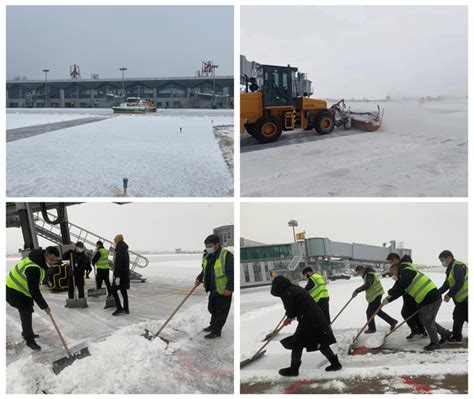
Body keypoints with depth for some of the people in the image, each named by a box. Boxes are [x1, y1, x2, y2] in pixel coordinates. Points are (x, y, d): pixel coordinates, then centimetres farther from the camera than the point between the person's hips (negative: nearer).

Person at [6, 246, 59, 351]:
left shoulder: (41, 261, -6)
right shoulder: (33, 268, -37)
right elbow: (33, 290, -33)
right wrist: (44, 306, -25)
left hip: (23, 288, 10)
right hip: (15, 291, -10)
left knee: (27, 312, 20)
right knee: (26, 313, -7)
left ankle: (26, 333, 39)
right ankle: (29, 340, 3)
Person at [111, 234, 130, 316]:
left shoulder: (119, 251, -17)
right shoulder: (125, 251, 13)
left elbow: (119, 264, -22)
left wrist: (117, 276, -23)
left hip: (120, 275, -9)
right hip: (125, 274, 9)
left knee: (114, 290, -1)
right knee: (123, 291, 13)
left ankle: (119, 308, -4)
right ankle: (126, 309, 17)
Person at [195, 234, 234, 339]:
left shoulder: (226, 255, -20)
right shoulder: (207, 256, 5)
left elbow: (232, 273, -21)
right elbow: (205, 270, 19)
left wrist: (229, 288, -23)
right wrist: (199, 279, 3)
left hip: (224, 290, -8)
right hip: (213, 289, 8)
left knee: (221, 311, 3)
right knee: (212, 308, 21)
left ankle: (216, 332, 12)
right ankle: (213, 325, 40)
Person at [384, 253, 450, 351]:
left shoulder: (406, 272, -15)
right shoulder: (405, 275, 18)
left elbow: (399, 288, -21)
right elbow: (400, 291, 21)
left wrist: (389, 293, -4)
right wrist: (388, 300, 19)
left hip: (431, 298, -10)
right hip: (425, 299, 10)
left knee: (428, 321, 1)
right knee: (424, 320, 19)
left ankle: (435, 343, 15)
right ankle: (445, 333, 30)